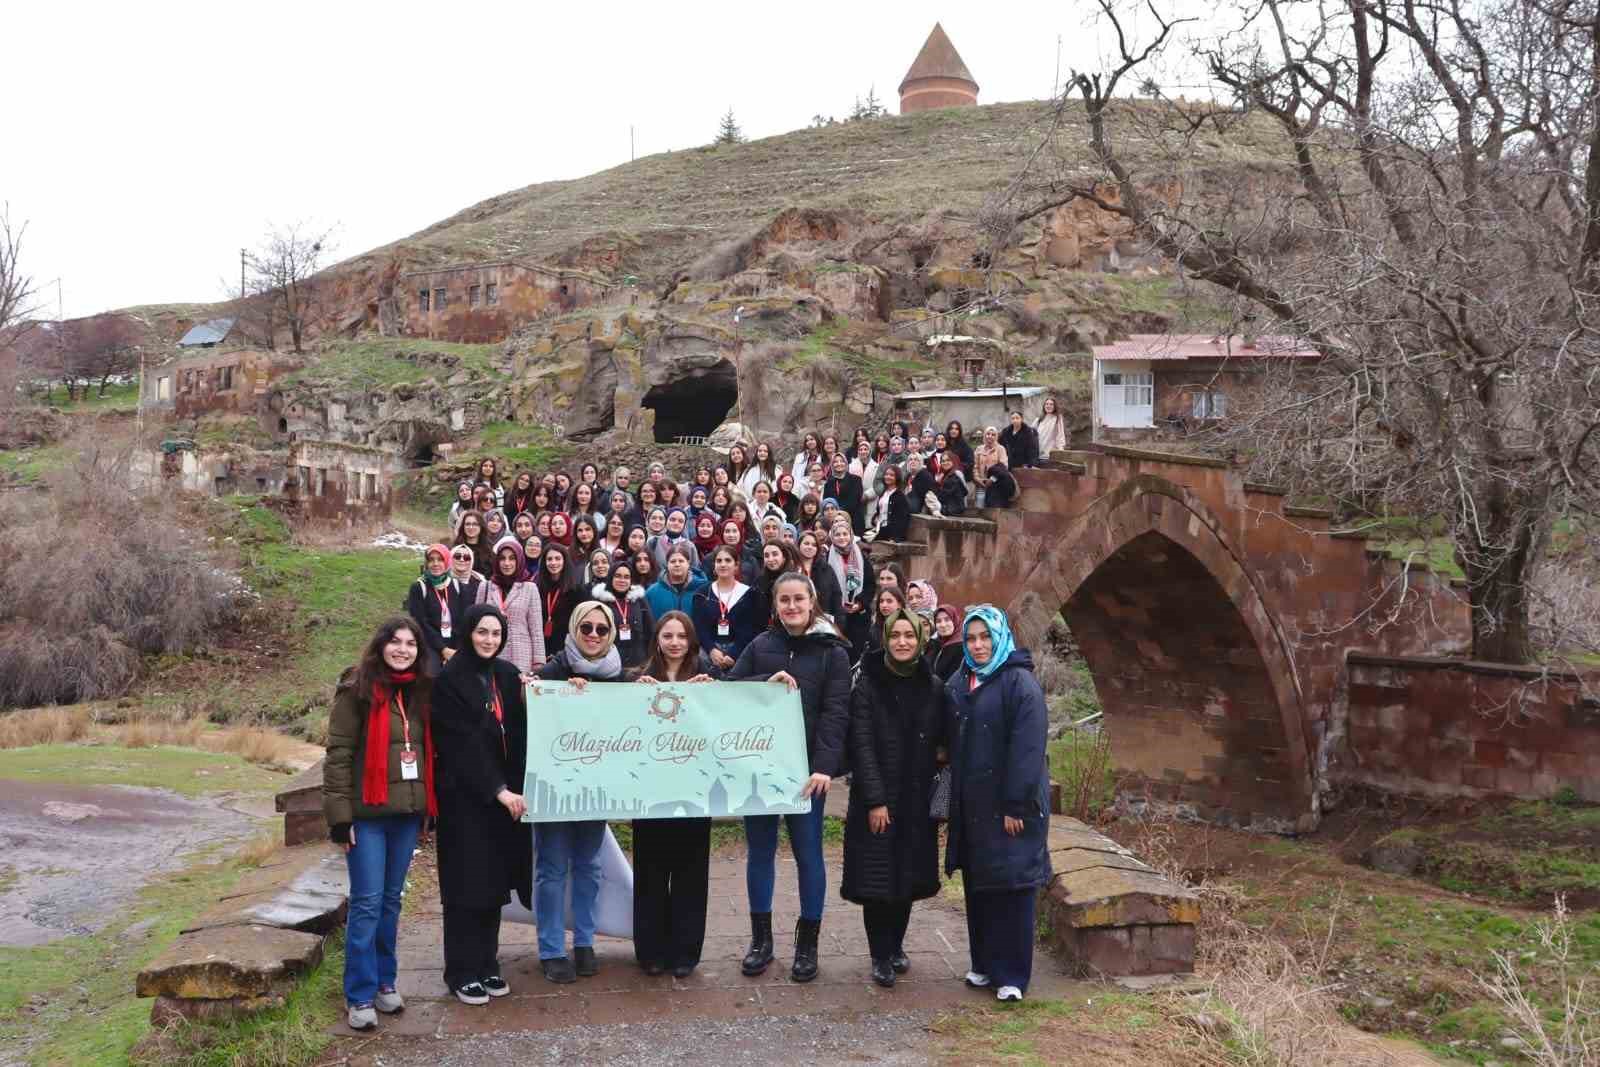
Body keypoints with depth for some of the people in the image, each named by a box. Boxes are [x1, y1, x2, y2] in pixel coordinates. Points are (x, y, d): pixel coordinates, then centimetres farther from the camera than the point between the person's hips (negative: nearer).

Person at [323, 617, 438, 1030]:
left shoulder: (421, 692, 10)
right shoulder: (357, 690, -8)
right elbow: (337, 753, -11)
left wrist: (429, 803, 11)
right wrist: (340, 814, -15)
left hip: (408, 812, 6)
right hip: (367, 813, -5)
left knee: (391, 901, 13)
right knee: (366, 903, -3)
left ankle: (384, 981, 23)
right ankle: (360, 996, 5)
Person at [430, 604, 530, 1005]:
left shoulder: (507, 675, 8)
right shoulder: (449, 680, -9)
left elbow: (518, 734, 7)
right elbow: (462, 744, -14)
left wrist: (516, 788, -8)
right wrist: (498, 791, -17)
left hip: (505, 795, 5)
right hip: (464, 795, -5)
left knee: (495, 881, 8)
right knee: (468, 883, -1)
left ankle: (487, 965, 19)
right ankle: (463, 972, 9)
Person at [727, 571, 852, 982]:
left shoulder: (832, 652, -2)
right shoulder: (760, 645, 7)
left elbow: (836, 713, -9)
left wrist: (824, 765, -21)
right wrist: (766, 683, -14)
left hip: (806, 767, -3)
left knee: (807, 852, 4)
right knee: (760, 850, 9)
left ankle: (807, 943, 15)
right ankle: (761, 939, 21)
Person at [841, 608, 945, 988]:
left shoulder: (933, 687, 4)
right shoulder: (868, 684, -6)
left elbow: (940, 743, 7)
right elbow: (862, 745, -10)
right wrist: (875, 800, -16)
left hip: (917, 800, 3)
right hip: (876, 799, -3)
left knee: (908, 876, 10)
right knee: (877, 878, -1)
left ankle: (896, 946, 27)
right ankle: (881, 956, 12)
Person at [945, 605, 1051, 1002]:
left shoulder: (1020, 683, -12)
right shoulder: (958, 684, 10)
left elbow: (1028, 749, -16)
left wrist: (1016, 805, -19)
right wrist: (955, 798, 10)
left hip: (1010, 805, -6)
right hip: (971, 804, 7)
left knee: (1011, 888, 0)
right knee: (977, 887, 12)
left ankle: (1012, 975, 9)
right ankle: (984, 964, 25)